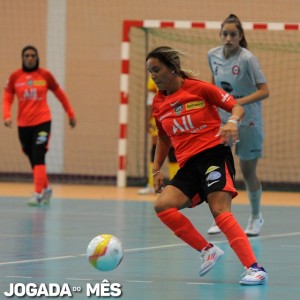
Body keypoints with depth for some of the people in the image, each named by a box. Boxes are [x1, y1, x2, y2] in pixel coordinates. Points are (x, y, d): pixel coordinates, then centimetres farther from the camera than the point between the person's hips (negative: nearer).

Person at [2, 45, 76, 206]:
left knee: (38, 157, -14)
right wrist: (7, 116, -14)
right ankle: (46, 188, 29)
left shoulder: (45, 75, -1)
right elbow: (7, 98, 4)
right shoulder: (15, 76, 1)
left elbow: (60, 94, 9)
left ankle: (38, 194, -15)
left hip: (42, 122, -3)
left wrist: (71, 113, 12)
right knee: (33, 159, 9)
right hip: (23, 125, 3)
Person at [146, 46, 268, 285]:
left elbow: (237, 107, -2)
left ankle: (255, 268, -27)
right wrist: (157, 168, 20)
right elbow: (164, 138, 27)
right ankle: (208, 251, -3)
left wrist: (232, 121, -24)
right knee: (163, 205, -15)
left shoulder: (199, 88, -4)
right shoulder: (159, 103, 13)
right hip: (189, 164, 6)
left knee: (220, 210, -23)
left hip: (214, 152, -6)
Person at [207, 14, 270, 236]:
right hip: (222, 119, 4)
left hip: (247, 121, -4)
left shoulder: (247, 59, -17)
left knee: (248, 171, 5)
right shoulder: (213, 55, -1)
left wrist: (239, 102, -30)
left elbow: (264, 91, -19)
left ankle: (256, 217, 26)